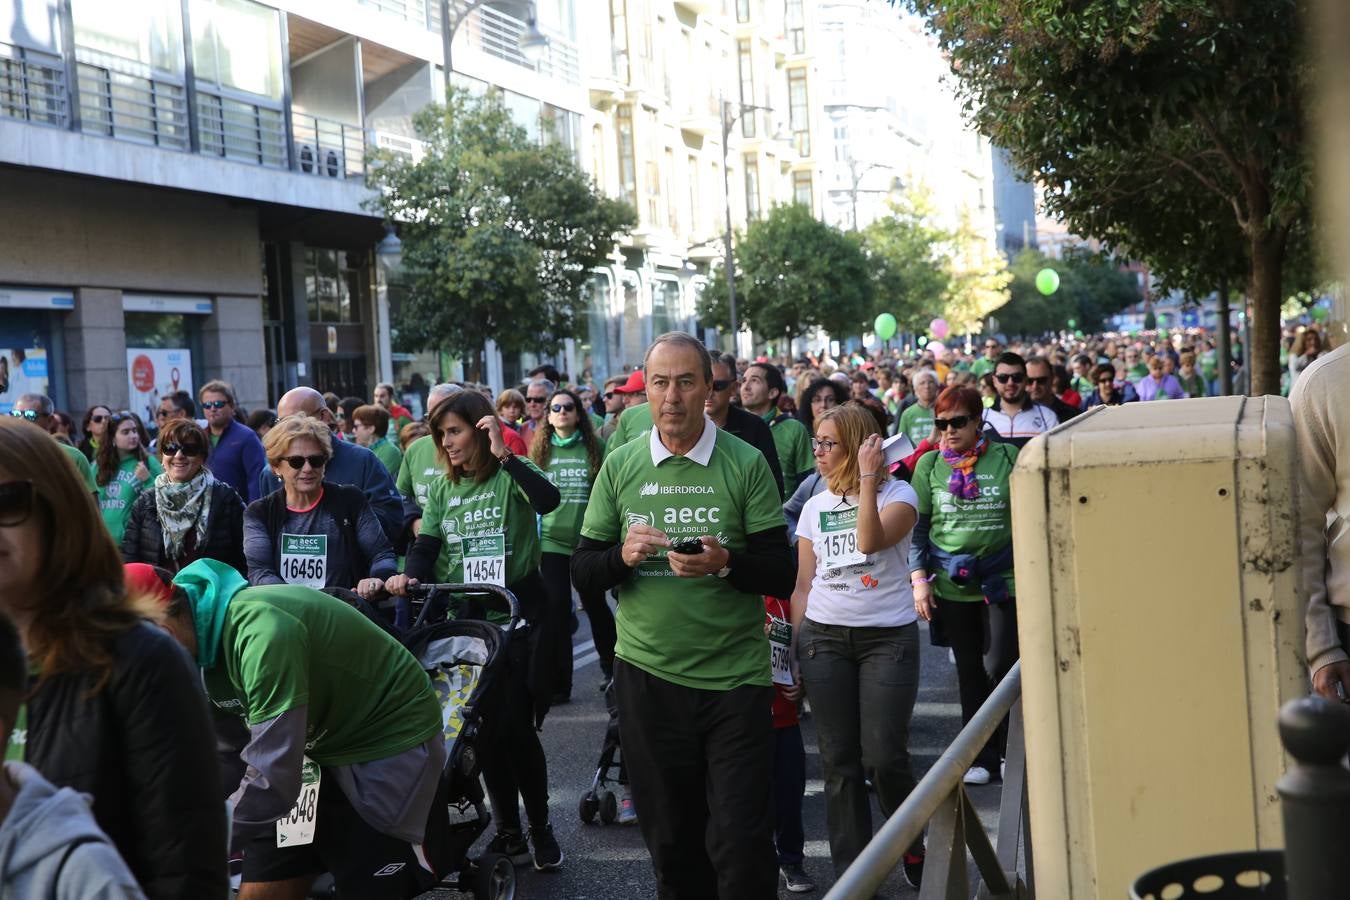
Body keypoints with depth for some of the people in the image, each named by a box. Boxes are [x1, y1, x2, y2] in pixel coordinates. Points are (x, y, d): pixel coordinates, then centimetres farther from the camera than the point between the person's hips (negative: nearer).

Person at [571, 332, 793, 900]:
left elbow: (781, 575, -5)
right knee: (670, 842, 13)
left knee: (742, 847, -1)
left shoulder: (746, 464, -2)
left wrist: (726, 563, -24)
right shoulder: (620, 466, 4)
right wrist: (622, 555, -16)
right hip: (647, 677, 2)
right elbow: (582, 573, 5)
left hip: (735, 677, -2)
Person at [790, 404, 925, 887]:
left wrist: (867, 477, -19)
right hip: (824, 638, 4)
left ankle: (914, 846, 18)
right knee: (839, 761, 3)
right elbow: (803, 584, 13)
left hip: (888, 638, -4)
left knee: (883, 757, -9)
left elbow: (870, 540, -22)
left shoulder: (898, 494, -2)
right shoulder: (815, 507, 12)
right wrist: (795, 650, 9)